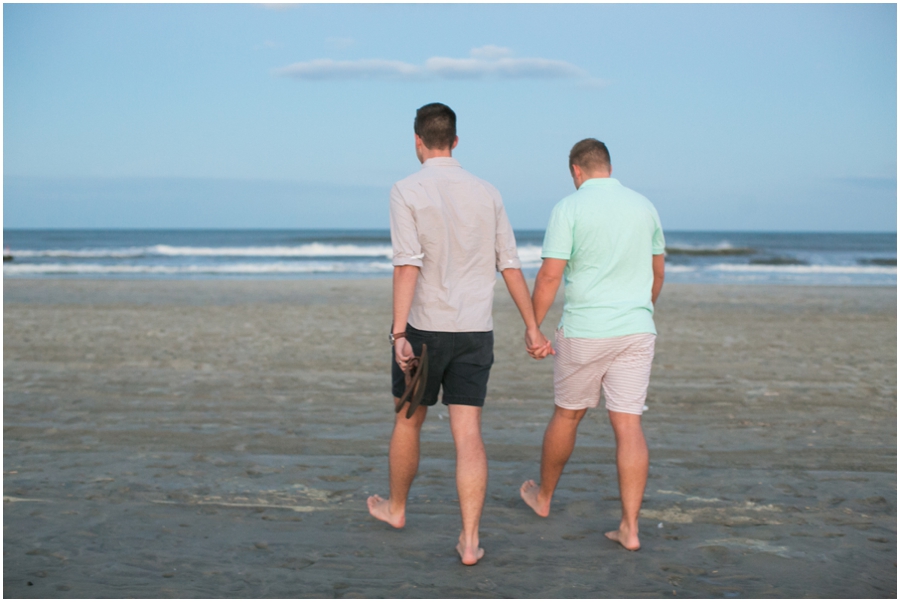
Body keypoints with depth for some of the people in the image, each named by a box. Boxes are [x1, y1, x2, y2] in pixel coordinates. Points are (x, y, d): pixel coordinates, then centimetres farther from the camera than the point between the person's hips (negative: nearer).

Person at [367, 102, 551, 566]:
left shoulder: (406, 192, -7)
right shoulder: (486, 193, 6)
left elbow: (408, 265, -18)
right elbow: (510, 266, 6)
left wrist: (398, 333, -22)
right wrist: (531, 327, 11)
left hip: (425, 328, -2)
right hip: (475, 332, 3)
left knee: (408, 421, 18)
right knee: (468, 435, 1)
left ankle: (395, 507, 38)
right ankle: (470, 540, -5)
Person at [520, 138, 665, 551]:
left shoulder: (569, 208, -8)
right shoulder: (644, 206, 8)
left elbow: (550, 274, -14)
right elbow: (658, 271, 17)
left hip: (585, 331, -3)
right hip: (636, 330, 3)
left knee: (567, 415, 15)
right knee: (628, 425, 2)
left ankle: (544, 497, 36)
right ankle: (629, 528, -2)